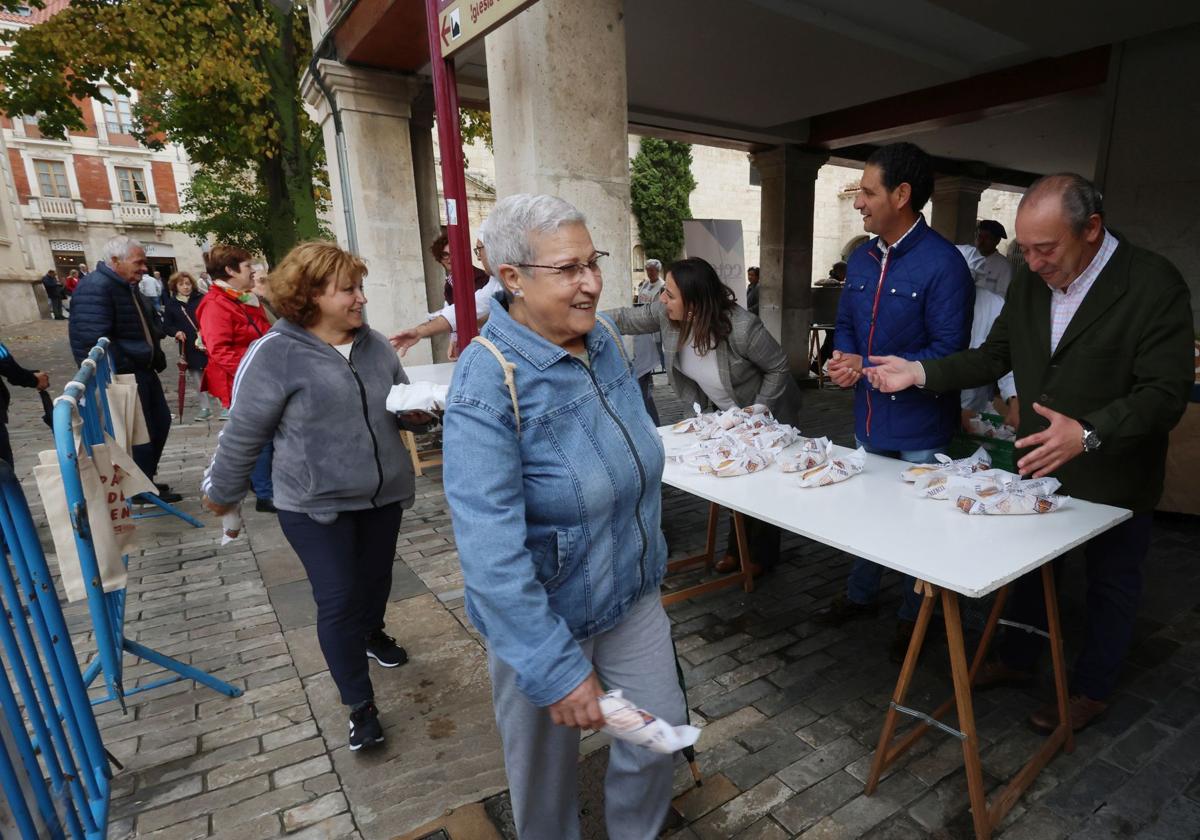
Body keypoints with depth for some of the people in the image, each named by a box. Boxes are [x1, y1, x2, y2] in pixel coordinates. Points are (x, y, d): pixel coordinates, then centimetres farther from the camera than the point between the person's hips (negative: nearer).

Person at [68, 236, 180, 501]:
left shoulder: (128, 286, 13)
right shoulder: (95, 288, -19)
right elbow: (95, 339, -27)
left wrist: (156, 357, 13)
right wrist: (123, 373, -24)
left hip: (144, 371, 10)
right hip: (123, 376, -10)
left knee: (161, 421, 16)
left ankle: (146, 478, 30)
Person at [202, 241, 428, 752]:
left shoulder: (373, 344, 2)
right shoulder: (277, 354, -15)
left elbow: (403, 405, 14)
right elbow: (243, 432, -6)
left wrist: (418, 412, -10)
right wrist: (222, 492, 3)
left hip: (383, 495, 5)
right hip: (315, 504, -5)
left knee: (376, 578, 20)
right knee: (337, 601, -1)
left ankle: (371, 634, 51)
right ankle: (359, 704, 17)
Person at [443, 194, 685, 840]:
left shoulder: (605, 339, -4)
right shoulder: (488, 385, -27)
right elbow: (491, 550, -30)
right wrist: (557, 670, -27)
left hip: (633, 592, 6)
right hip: (546, 614, -6)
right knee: (546, 766, 19)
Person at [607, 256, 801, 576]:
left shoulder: (742, 328, -36)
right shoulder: (667, 314, -20)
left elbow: (778, 367, -22)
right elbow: (626, 319, -7)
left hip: (768, 414, -6)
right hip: (727, 414, 6)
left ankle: (763, 556, 28)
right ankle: (737, 549, 35)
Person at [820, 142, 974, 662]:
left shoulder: (942, 264, -18)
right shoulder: (861, 258, 5)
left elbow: (948, 350, -21)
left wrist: (869, 368, -22)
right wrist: (842, 358, -8)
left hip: (919, 429, -7)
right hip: (868, 417, 7)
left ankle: (913, 617, 33)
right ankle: (860, 596, 42)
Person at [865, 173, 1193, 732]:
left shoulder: (1154, 284, -20)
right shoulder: (1029, 284, -3)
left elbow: (1165, 392, -24)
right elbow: (994, 356, 4)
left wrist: (1089, 434, -41)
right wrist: (920, 372, -9)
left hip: (1114, 475, -5)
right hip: (1040, 463, 5)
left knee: (1110, 585, 16)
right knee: (1028, 569, 20)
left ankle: (1091, 690, 36)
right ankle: (1016, 660, 41)